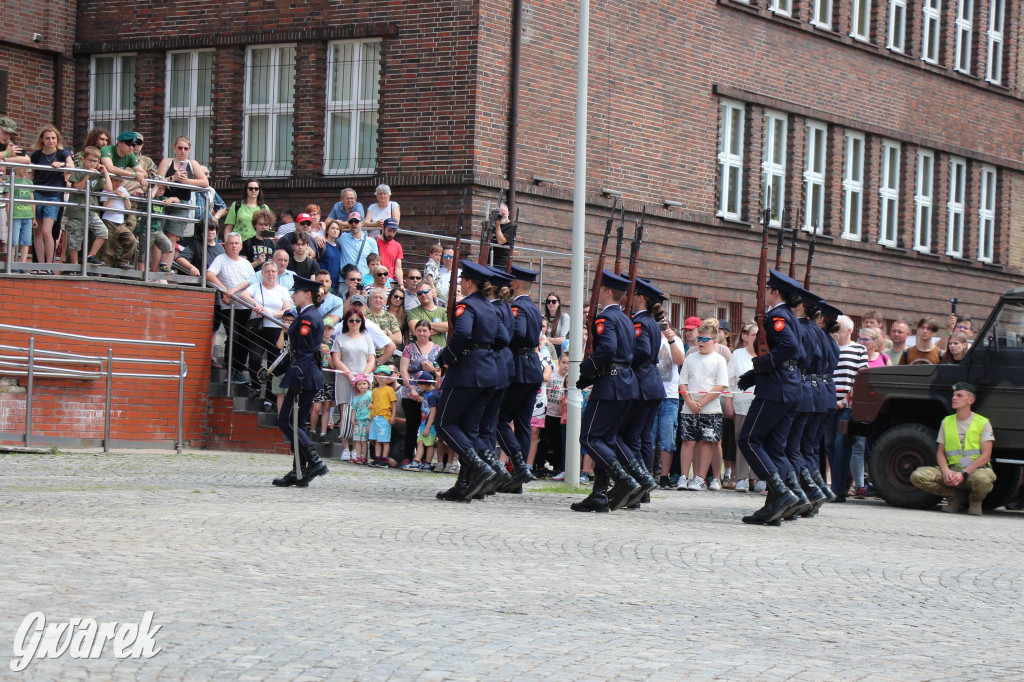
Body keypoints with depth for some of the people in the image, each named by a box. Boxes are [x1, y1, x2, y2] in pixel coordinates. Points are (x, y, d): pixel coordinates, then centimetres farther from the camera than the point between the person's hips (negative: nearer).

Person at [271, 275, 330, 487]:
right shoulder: (314, 316, 16)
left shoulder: (306, 318, -14)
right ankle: (299, 472, 10)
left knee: (286, 420, -6)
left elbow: (303, 352, -19)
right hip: (312, 376, 10)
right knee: (299, 423, 10)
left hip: (304, 376, -10)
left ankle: (314, 461, -11)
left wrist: (295, 383, -21)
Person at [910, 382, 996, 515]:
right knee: (917, 476, -21)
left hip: (976, 469, -4)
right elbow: (940, 452, 12)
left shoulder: (983, 423, 1)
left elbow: (985, 456, -7)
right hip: (952, 469, 4)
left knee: (981, 479, -43)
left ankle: (975, 501, -4)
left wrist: (964, 474, -20)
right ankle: (956, 496, -2)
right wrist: (946, 471, -11)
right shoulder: (947, 422, 15)